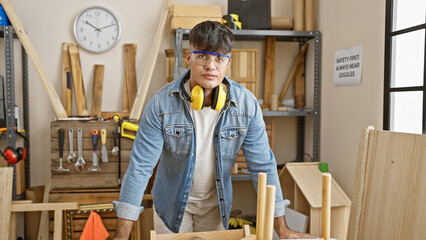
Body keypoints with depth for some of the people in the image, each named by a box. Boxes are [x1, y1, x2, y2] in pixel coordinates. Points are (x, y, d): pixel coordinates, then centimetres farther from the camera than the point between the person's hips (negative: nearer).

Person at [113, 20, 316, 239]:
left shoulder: (246, 104, -17)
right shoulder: (162, 103, -21)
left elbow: (263, 166, -13)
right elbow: (140, 166, -22)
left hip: (216, 205, 2)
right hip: (172, 204, -1)